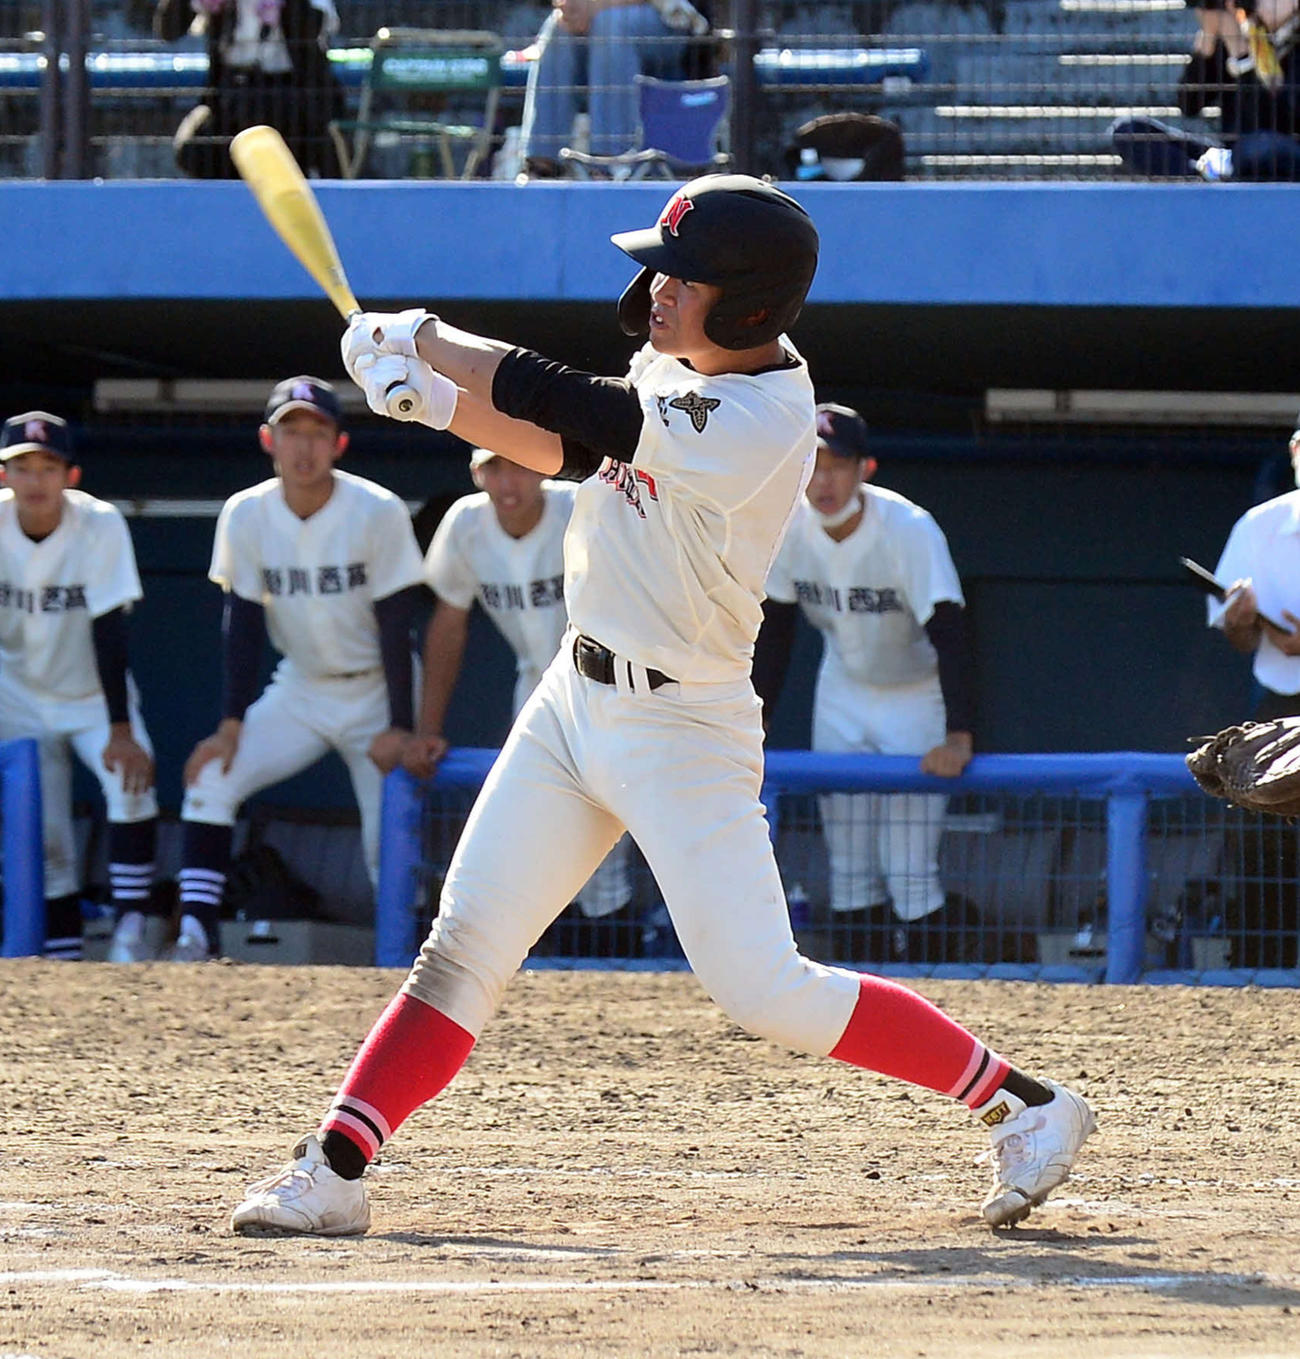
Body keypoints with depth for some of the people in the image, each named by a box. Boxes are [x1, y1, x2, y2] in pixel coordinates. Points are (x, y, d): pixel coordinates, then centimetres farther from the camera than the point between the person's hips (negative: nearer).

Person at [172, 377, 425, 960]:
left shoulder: (378, 512, -17)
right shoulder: (246, 514, -9)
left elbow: (395, 625, -14)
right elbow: (244, 622, -5)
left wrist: (400, 727, -17)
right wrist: (231, 724, -12)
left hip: (376, 693, -3)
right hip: (299, 689, 3)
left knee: (391, 845, -10)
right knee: (210, 777, -16)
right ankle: (195, 938, -20)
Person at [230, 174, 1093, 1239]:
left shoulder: (760, 425, -26)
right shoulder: (686, 364, 2)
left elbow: (563, 410, -25)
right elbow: (570, 453, 13)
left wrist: (423, 339, -12)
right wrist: (441, 399, -3)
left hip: (684, 730, -8)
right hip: (579, 697, 8)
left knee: (764, 991, -9)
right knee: (464, 951, 3)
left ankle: (1026, 1103, 4)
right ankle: (332, 1175, 4)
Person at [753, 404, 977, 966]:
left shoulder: (910, 530, -27)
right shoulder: (790, 526, -13)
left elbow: (949, 634, -34)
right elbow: (774, 626, -1)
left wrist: (958, 735, -45)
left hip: (915, 700, -5)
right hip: (841, 693, 5)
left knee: (909, 877, -12)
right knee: (850, 874, 4)